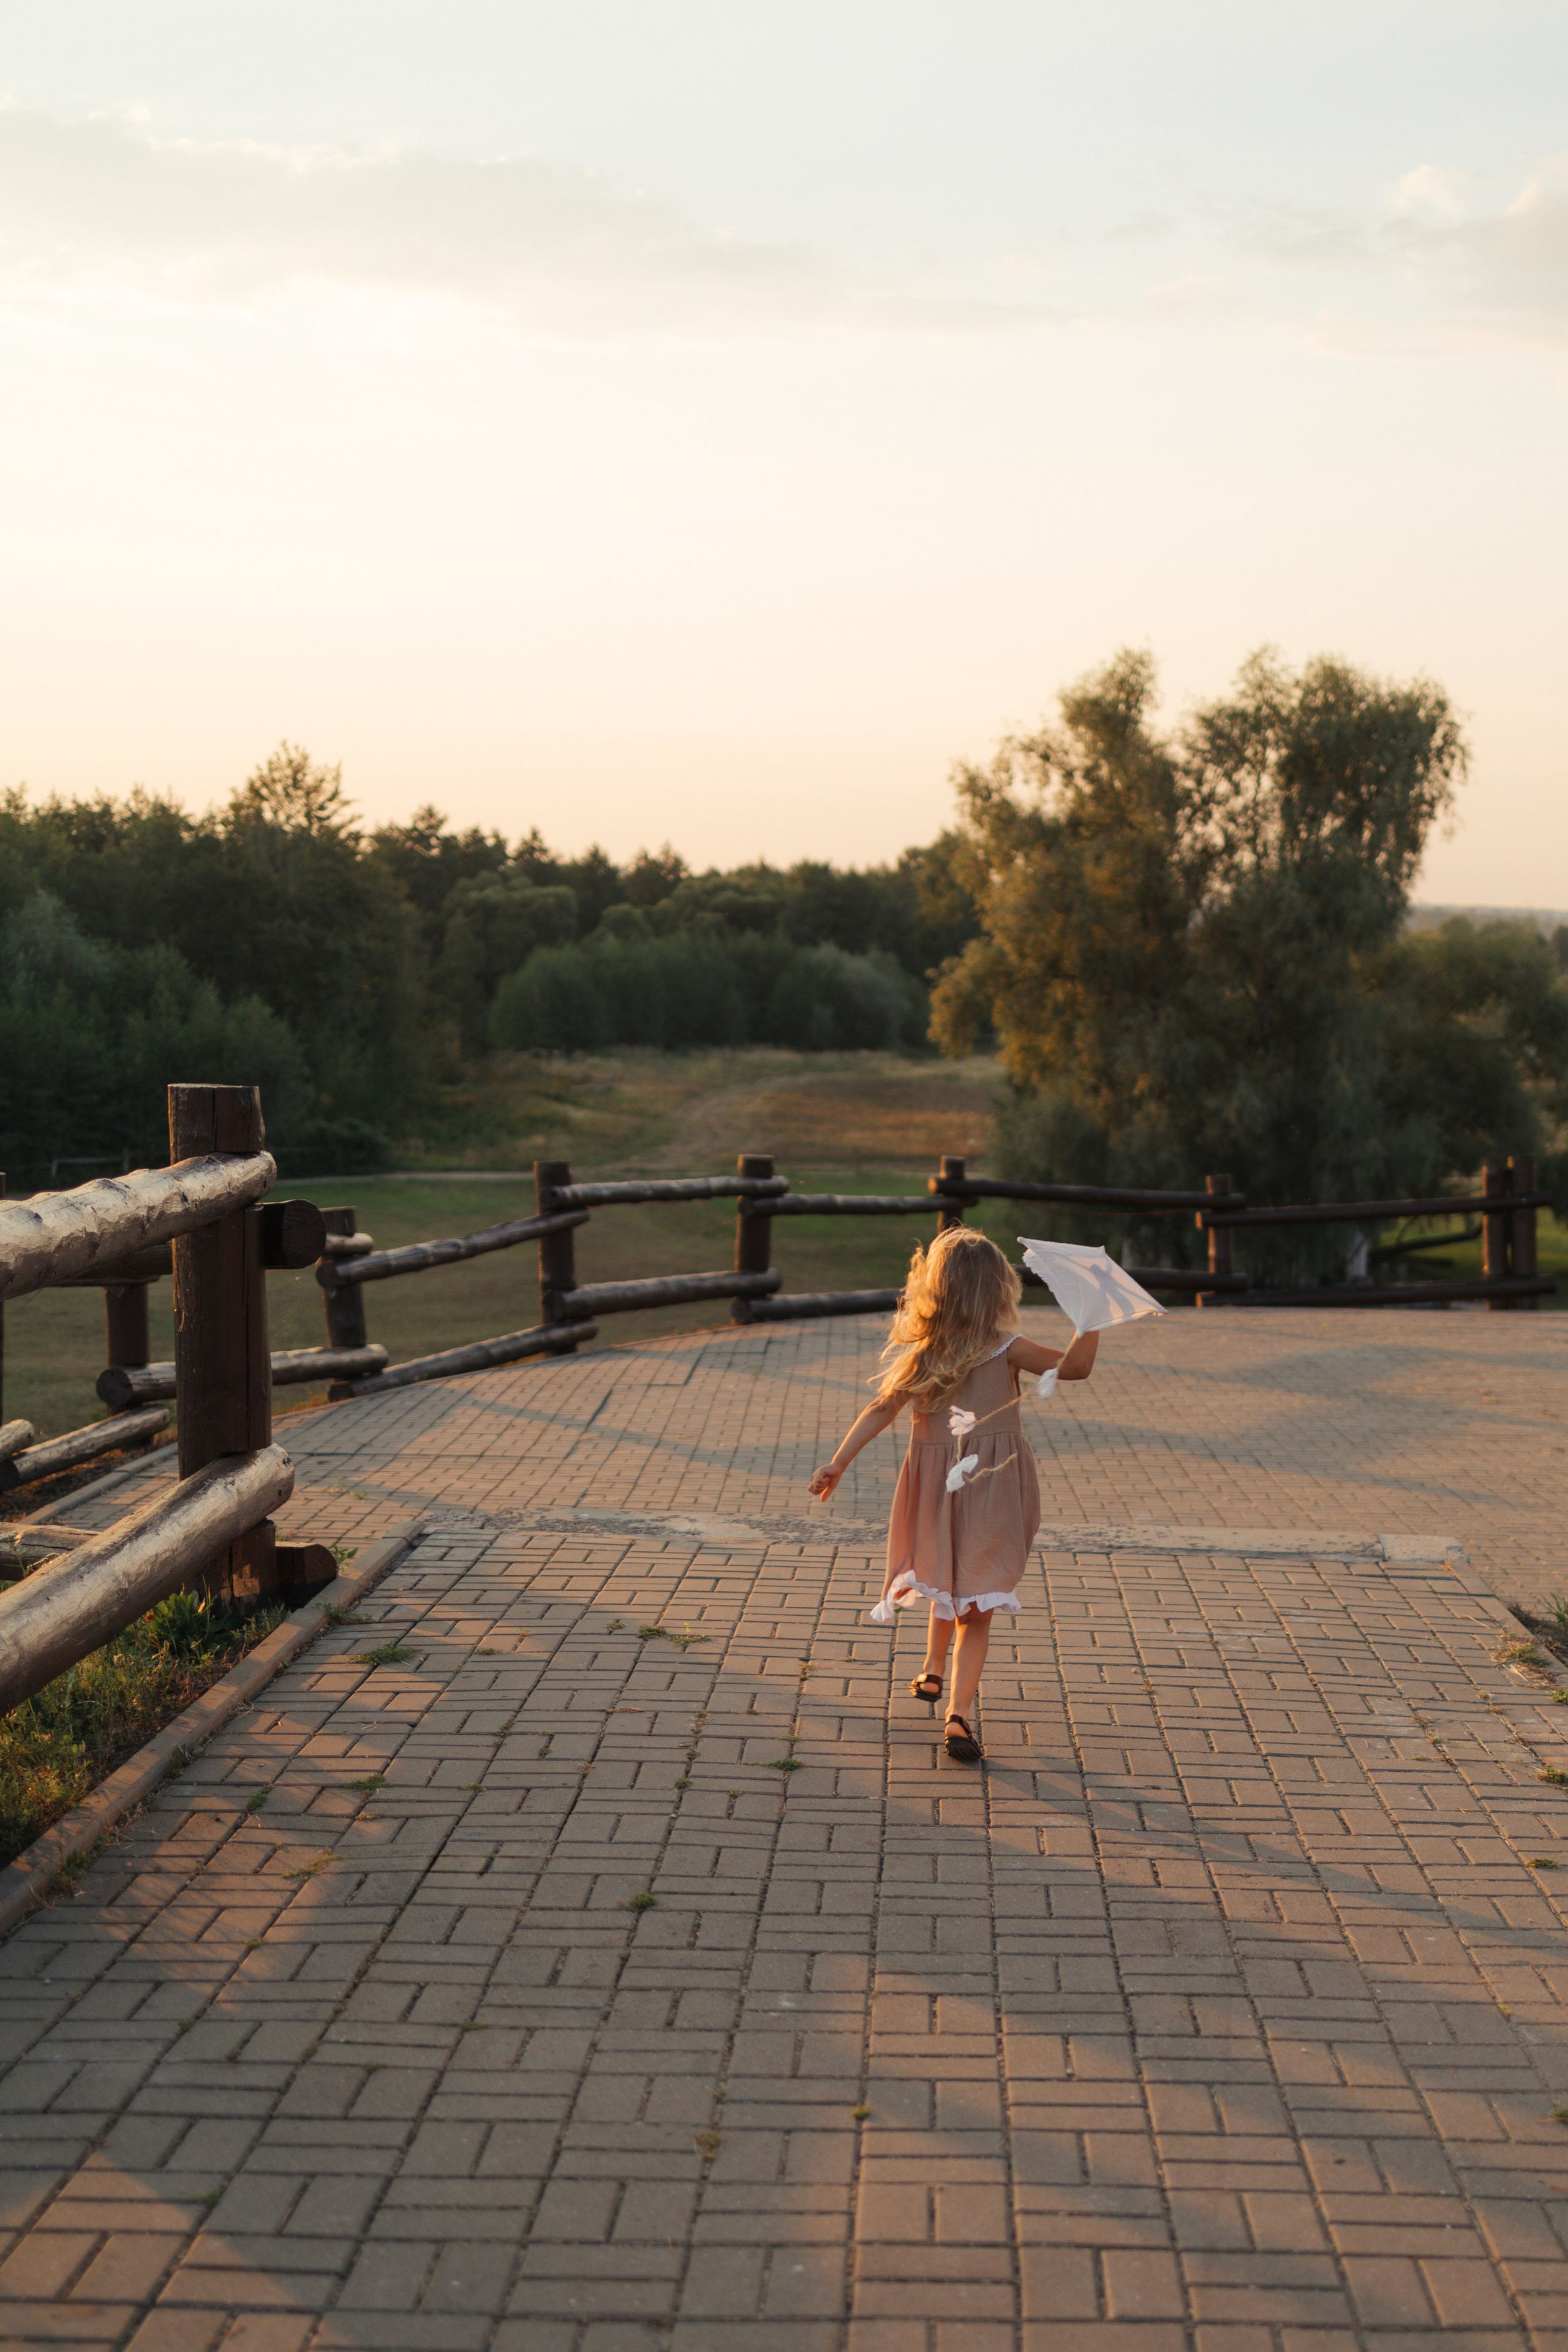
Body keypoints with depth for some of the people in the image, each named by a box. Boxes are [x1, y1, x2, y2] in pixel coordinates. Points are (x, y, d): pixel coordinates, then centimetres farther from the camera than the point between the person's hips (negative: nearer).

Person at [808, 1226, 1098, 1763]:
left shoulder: (919, 1351, -1)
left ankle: (932, 1673, 43)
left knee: (947, 1583, 27)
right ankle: (958, 1713, -11)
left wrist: (838, 1463, 2)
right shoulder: (1005, 1349, -9)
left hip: (937, 1486, 3)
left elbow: (882, 1409, -2)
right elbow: (1076, 1366, -7)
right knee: (976, 1606, 0)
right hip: (992, 1484, -3)